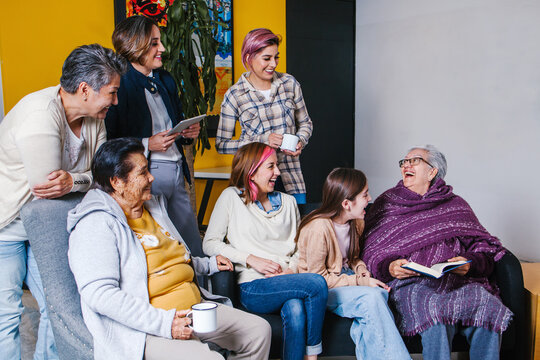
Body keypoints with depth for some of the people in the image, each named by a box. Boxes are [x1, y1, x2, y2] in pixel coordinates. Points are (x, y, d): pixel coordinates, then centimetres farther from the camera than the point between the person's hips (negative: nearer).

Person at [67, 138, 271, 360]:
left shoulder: (152, 207, 18)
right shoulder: (97, 225, -12)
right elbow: (98, 293, -23)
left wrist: (207, 265, 29)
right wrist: (162, 323, -28)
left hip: (193, 307, 9)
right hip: (144, 327, -9)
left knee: (259, 330, 4)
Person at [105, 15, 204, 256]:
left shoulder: (165, 80, 14)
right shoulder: (119, 84, -10)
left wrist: (188, 133, 6)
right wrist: (147, 145, -19)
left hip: (176, 173, 7)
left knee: (195, 251, 12)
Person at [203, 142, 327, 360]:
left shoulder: (288, 202, 21)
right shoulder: (232, 197, 6)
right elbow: (210, 244, 1)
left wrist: (292, 269, -4)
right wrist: (251, 259, -10)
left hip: (286, 281, 4)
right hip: (253, 288, -3)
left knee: (295, 310, -33)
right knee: (317, 283, -26)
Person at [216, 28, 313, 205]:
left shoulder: (290, 83, 7)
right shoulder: (234, 96, -1)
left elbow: (305, 123, 19)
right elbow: (221, 144, -1)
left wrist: (300, 142, -4)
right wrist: (262, 141, -12)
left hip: (291, 177, 3)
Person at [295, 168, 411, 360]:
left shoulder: (356, 222, 2)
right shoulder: (319, 228, -24)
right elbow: (317, 278, -20)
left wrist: (361, 269, -5)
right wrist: (359, 281, -21)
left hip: (345, 276, 7)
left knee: (381, 292, -25)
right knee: (371, 297, -29)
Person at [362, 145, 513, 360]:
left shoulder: (455, 205, 21)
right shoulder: (386, 203, 18)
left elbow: (484, 248, 12)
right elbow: (370, 255, 10)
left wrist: (470, 263, -10)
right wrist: (389, 267, -12)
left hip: (456, 280, 2)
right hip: (409, 282, -2)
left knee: (488, 306, -29)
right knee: (435, 311, -35)